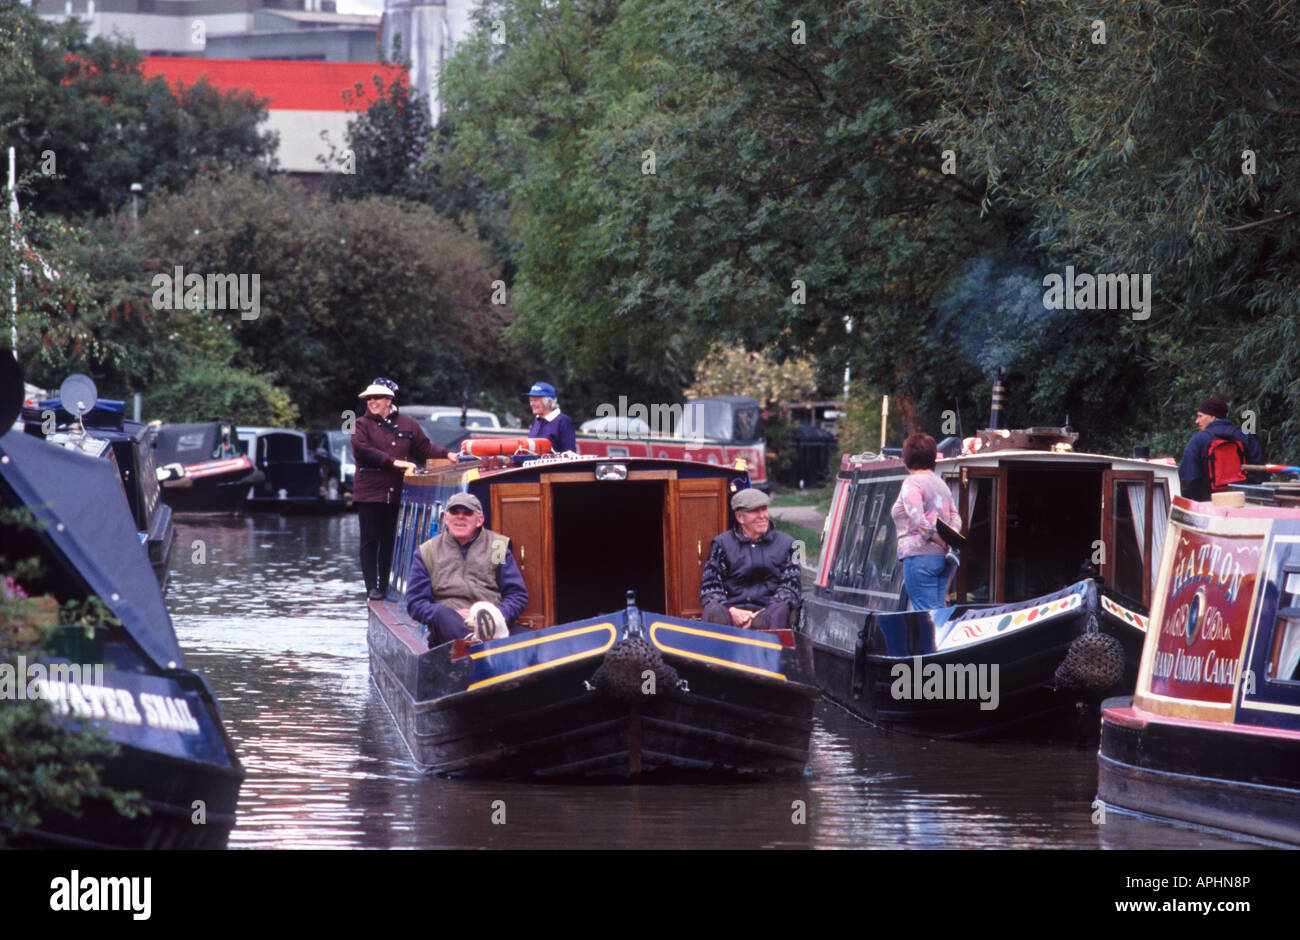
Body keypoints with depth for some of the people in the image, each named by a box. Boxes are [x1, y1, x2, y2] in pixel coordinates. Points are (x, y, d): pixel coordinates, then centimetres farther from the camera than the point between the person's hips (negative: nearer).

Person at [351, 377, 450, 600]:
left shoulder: (406, 425, 12)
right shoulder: (363, 425, 2)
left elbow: (425, 448, 15)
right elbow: (362, 450, -13)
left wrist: (446, 456, -2)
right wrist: (394, 462, -19)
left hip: (396, 495, 3)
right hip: (369, 492, -3)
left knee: (390, 541, 6)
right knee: (370, 540, -2)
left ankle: (386, 587, 11)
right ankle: (372, 587, 0)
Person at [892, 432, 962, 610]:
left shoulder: (911, 483, -7)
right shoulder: (940, 483, 19)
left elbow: (918, 519, -19)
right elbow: (956, 519, 15)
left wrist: (937, 540, -10)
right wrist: (949, 540, 0)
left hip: (921, 555, -8)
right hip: (943, 556, 8)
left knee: (926, 611, -9)